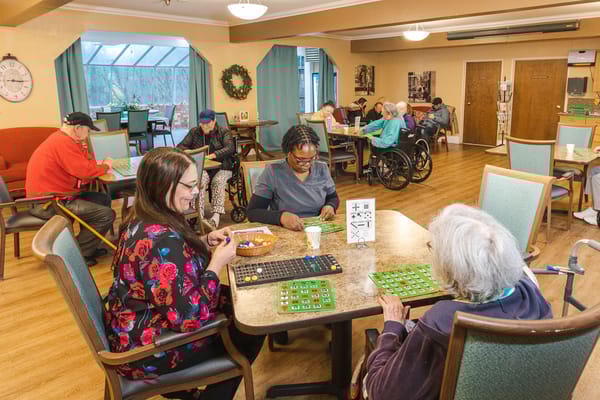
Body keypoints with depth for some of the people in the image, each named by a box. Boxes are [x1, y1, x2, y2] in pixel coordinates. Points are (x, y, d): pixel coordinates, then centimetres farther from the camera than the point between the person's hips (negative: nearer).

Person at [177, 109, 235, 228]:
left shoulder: (223, 132, 6)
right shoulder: (194, 132, 14)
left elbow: (230, 148, -12)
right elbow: (180, 147, 11)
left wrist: (213, 155, -28)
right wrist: (191, 153, -14)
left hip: (221, 167, -1)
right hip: (201, 168, 1)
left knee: (218, 182, -33)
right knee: (200, 180, -32)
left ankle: (216, 215, -42)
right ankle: (198, 215, -43)